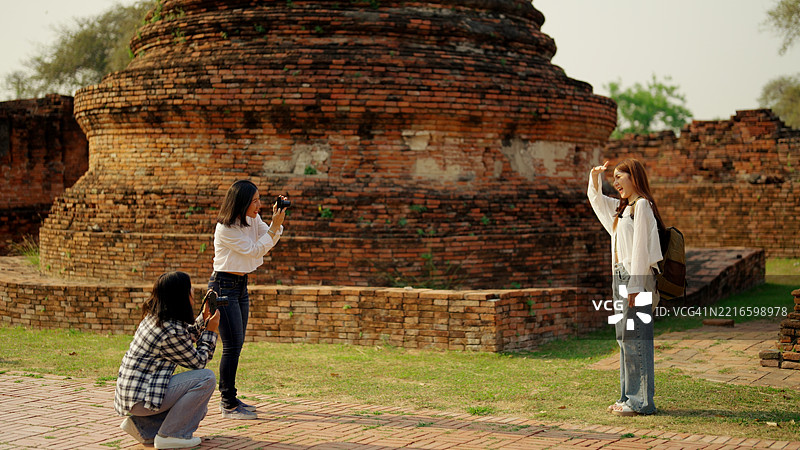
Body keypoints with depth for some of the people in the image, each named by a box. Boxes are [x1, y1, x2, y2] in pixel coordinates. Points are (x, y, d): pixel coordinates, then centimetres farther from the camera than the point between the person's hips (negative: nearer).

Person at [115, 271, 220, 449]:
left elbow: (186, 338, 24)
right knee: (206, 378, -15)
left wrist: (204, 318, 15)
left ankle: (142, 426, 13)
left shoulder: (154, 317, 7)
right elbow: (198, 362, -9)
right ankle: (170, 435, -8)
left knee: (199, 407, 18)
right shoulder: (171, 330, -22)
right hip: (140, 398, -10)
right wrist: (210, 331, 1)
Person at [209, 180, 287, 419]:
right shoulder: (225, 229, -19)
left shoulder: (252, 220, 4)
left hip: (241, 284, 9)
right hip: (224, 285, -9)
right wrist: (275, 226, -18)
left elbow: (269, 241, 10)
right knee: (232, 345, -9)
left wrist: (277, 222, -5)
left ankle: (228, 398, 20)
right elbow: (255, 249, -17)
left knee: (236, 344, 12)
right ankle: (229, 405, -5)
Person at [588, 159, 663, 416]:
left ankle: (642, 401, -4)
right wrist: (595, 176, 16)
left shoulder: (642, 205, -10)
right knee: (624, 338, 11)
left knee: (636, 339, -8)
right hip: (620, 277, 10)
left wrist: (635, 287, -19)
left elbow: (640, 248, -15)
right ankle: (628, 396, 18)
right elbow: (596, 199, 35)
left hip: (636, 278, -10)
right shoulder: (622, 207, 18)